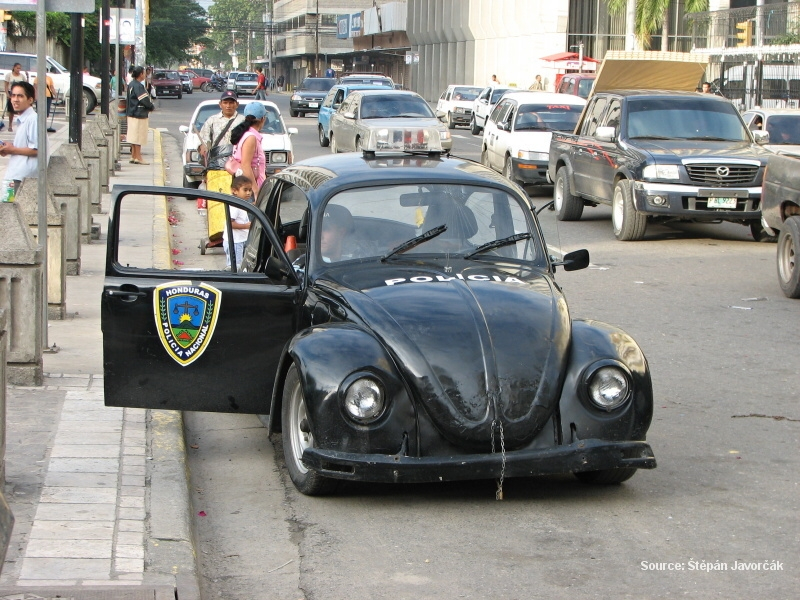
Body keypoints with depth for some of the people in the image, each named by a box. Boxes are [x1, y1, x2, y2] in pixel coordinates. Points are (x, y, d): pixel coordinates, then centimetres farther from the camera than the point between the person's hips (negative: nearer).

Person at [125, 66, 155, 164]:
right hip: (139, 115, -10)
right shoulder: (138, 86, -19)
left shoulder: (131, 84, 12)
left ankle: (133, 156, 17)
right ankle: (138, 158, -3)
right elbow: (145, 100, -22)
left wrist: (150, 105, 11)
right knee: (138, 137, -5)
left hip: (132, 113, 10)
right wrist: (152, 106, -2)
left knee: (134, 137, 13)